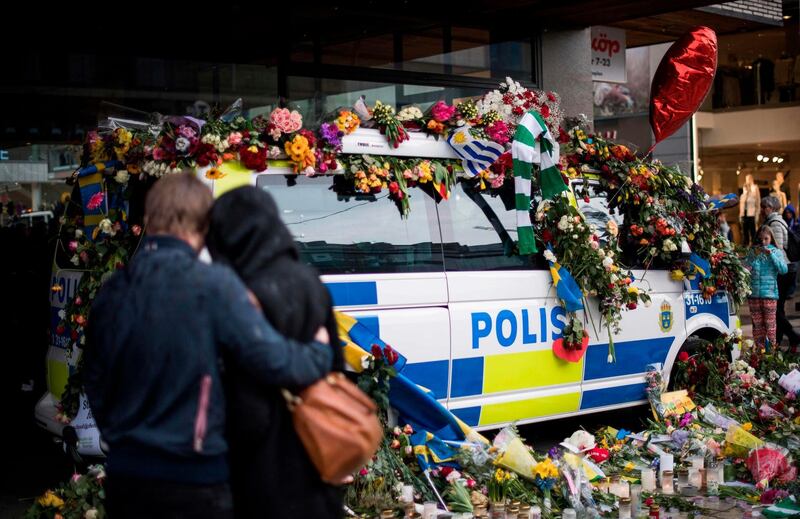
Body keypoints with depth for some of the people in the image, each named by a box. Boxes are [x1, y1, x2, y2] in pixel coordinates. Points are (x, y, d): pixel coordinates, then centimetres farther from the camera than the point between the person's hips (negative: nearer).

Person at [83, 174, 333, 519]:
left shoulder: (111, 291, 4)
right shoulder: (212, 284, -14)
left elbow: (95, 383, 14)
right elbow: (272, 360, -18)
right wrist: (320, 352, 1)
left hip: (126, 475, 5)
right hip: (193, 478, -5)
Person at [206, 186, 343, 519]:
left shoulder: (258, 295, -21)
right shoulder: (309, 281, 5)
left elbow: (250, 404, -21)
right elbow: (334, 363, 12)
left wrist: (228, 452, -7)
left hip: (273, 467, -8)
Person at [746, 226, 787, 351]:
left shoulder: (776, 252, 4)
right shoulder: (752, 252, 9)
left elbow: (783, 269, -8)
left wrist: (771, 255, -14)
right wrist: (754, 256, -10)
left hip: (769, 293, -2)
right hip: (754, 294, 2)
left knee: (770, 324, -2)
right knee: (757, 324, 8)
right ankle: (759, 349, 16)